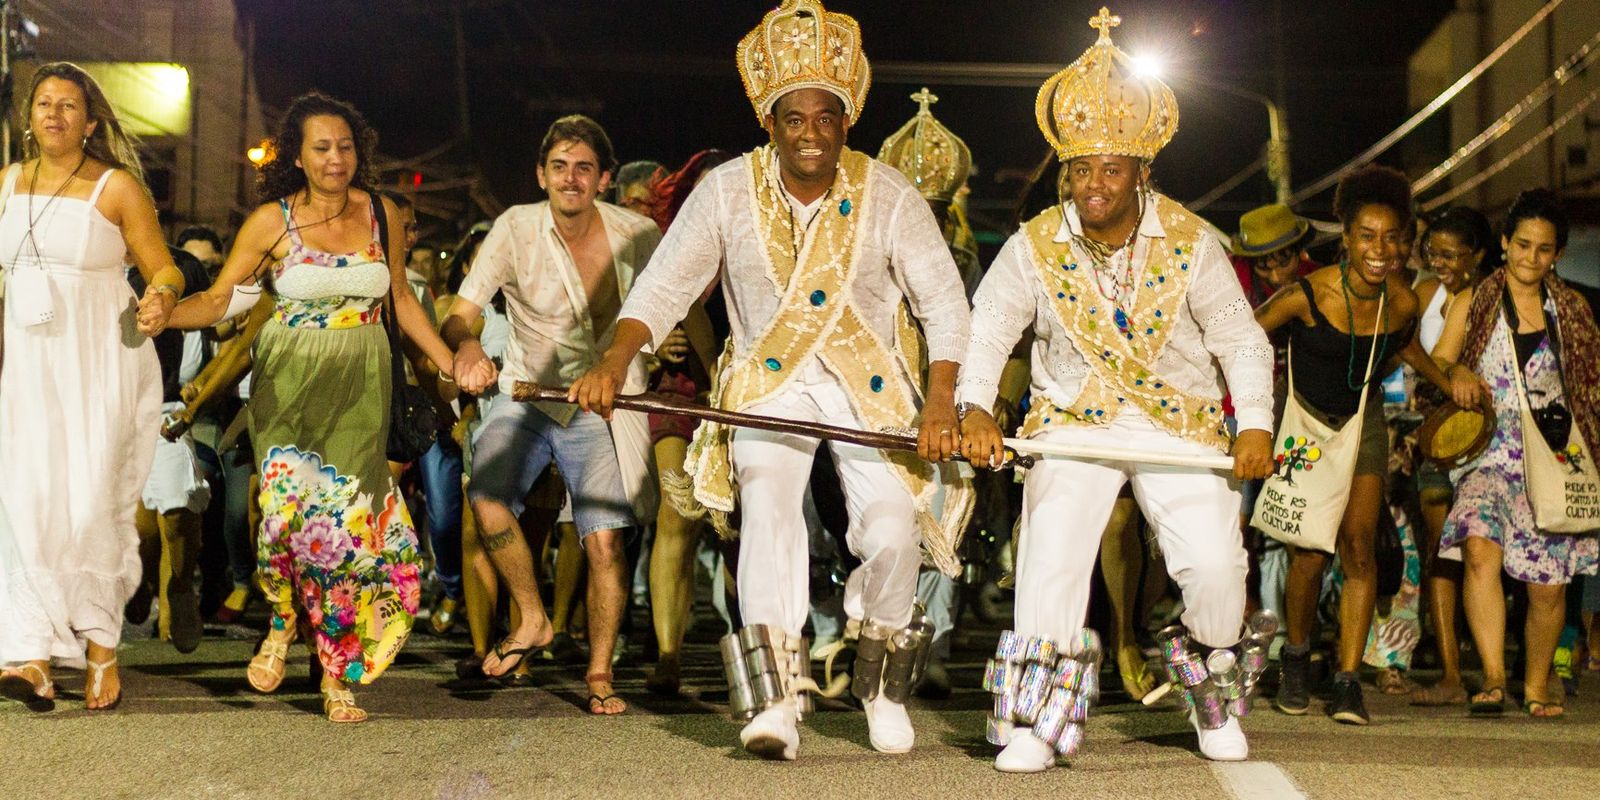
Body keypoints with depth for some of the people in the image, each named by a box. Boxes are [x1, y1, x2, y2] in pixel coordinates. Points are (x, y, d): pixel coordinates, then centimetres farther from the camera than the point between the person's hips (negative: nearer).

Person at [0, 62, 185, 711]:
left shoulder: (118, 186, -1)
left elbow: (164, 270, -2)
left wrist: (159, 300, -23)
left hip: (102, 362, -4)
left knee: (91, 501, -6)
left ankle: (101, 644, 7)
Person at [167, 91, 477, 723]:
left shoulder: (380, 213, 7)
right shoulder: (271, 221, -1)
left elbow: (401, 299, 16)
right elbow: (219, 299, -1)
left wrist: (452, 363, 13)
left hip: (361, 387, 2)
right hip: (291, 384, -2)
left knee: (350, 514, -7)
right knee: (298, 502, -19)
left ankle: (337, 673, 3)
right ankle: (285, 620, 11)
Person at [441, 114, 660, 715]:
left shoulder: (636, 234, -6)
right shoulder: (516, 228, -8)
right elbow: (460, 312, -12)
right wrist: (466, 343, -36)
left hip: (601, 407, 0)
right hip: (528, 394, 0)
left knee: (605, 538, -13)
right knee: (486, 494, -26)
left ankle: (599, 673, 5)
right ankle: (533, 619, -2)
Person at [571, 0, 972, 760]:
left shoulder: (890, 197, -9)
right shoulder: (727, 190, -8)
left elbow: (944, 304, -8)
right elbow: (665, 285, -9)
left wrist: (942, 403, -21)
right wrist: (613, 363, -25)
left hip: (870, 382, 0)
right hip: (770, 380, 0)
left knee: (892, 532, -13)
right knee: (768, 502, -24)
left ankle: (879, 672, 16)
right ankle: (779, 693, -24)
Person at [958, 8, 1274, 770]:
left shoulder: (1190, 242, -5)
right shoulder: (1034, 247, -6)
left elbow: (1242, 341, 2)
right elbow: (983, 332, -2)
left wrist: (1255, 424, -10)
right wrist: (975, 409, -19)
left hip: (1181, 426, 0)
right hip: (1073, 421, 0)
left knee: (1214, 562, -12)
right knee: (1051, 561, -18)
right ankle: (1035, 720, -6)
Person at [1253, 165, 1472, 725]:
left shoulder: (1403, 302, -12)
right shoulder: (1306, 296, -25)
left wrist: (1450, 384, 13)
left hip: (1363, 423, 3)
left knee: (1358, 548, -9)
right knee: (1309, 554, -7)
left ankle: (1348, 681, -5)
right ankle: (1296, 659, 19)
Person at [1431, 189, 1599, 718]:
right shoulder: (1473, 303, 8)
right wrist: (1456, 372, -16)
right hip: (1490, 450, -2)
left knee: (1548, 586, 1)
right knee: (1481, 547, -28)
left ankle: (1537, 687, 22)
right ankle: (1493, 678, -27)